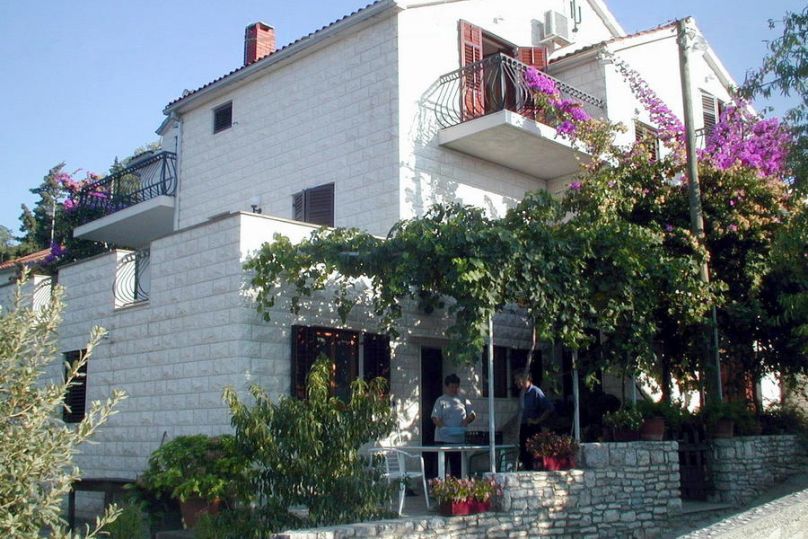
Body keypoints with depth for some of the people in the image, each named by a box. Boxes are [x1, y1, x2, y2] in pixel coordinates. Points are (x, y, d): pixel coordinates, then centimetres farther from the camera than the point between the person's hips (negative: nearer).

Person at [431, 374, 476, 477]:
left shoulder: (463, 400, 12)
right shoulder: (441, 400, 2)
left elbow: (473, 415, 10)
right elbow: (435, 418, -6)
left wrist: (467, 420, -12)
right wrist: (443, 427, -25)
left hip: (459, 438, 4)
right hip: (443, 439, -3)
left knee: (457, 467, 8)